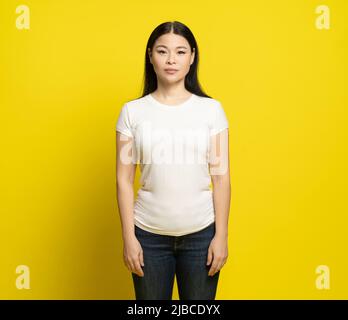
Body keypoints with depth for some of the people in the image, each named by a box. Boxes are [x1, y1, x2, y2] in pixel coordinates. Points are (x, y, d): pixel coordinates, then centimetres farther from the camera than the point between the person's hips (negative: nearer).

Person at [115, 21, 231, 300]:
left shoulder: (211, 109, -1)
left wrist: (221, 235, -3)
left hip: (201, 233, 0)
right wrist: (128, 237, -4)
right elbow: (124, 180, -1)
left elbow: (221, 178, -1)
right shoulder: (133, 111, -2)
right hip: (149, 234, 0)